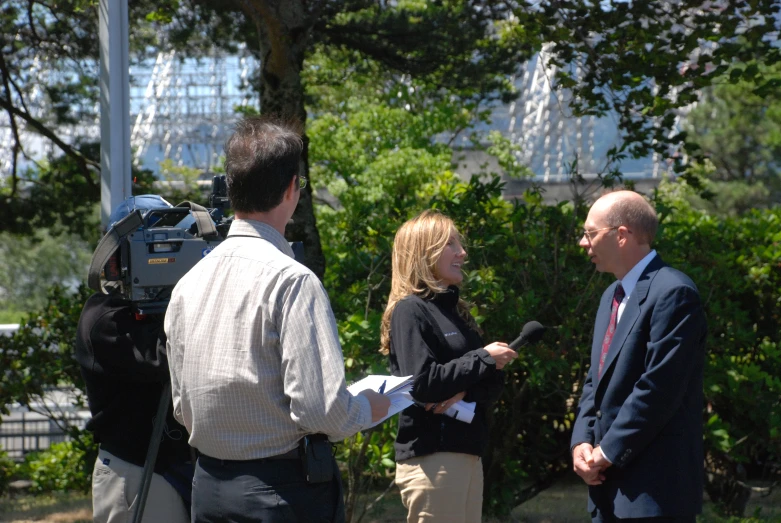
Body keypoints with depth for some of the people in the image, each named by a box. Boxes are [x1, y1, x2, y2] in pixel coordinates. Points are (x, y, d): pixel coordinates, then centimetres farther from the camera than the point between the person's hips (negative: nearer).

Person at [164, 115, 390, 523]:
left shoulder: (188, 283, 7)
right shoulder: (291, 279, -15)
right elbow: (321, 407, -19)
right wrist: (368, 409, 1)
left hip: (208, 489, 7)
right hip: (284, 489, -7)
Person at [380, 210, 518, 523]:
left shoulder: (455, 310, 16)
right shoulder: (410, 311, -8)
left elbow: (493, 385, 11)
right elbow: (422, 384, -19)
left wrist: (465, 393, -11)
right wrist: (483, 359, -12)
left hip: (467, 454, 8)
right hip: (431, 458, -8)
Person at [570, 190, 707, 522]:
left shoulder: (672, 293, -13)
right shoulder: (613, 296, 19)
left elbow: (658, 387, -19)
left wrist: (608, 452, -14)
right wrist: (582, 442, 3)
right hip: (610, 485, 9)